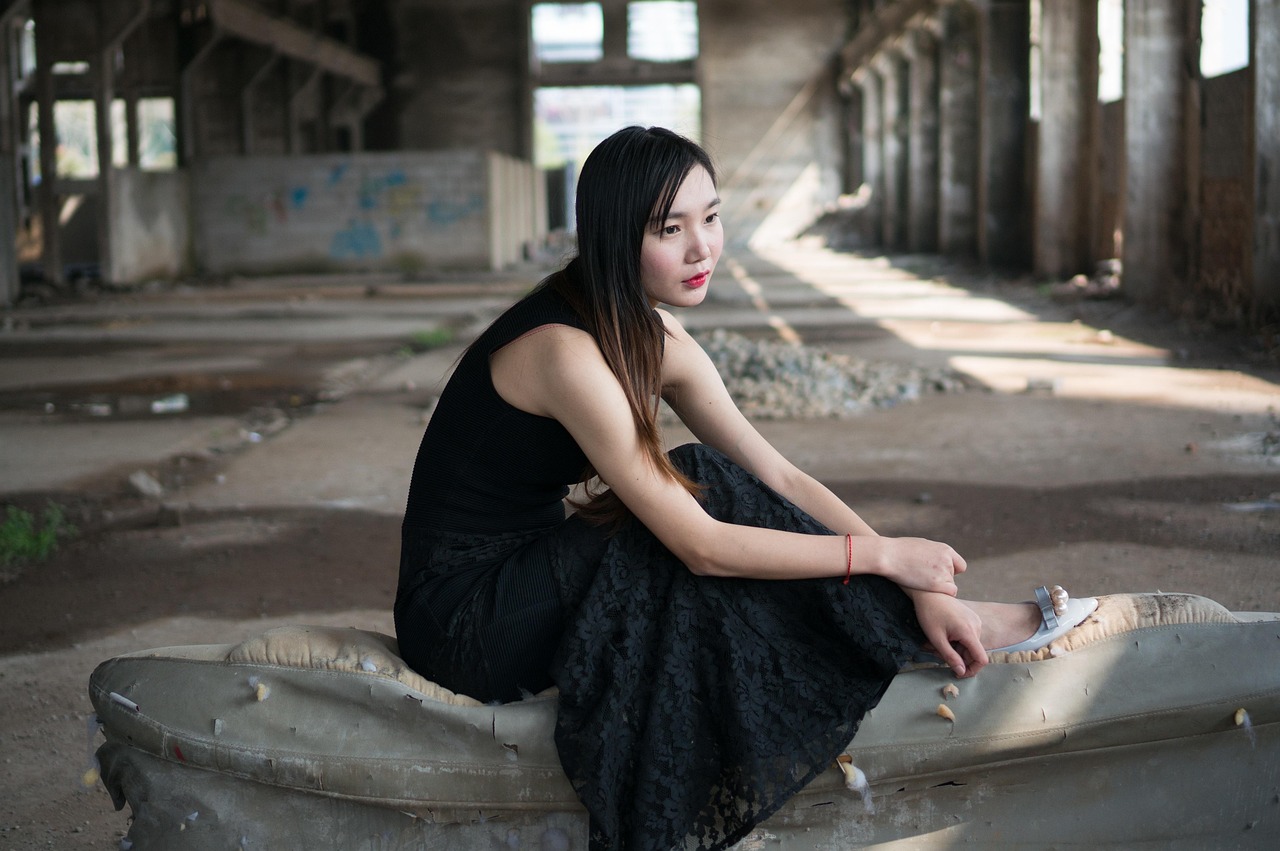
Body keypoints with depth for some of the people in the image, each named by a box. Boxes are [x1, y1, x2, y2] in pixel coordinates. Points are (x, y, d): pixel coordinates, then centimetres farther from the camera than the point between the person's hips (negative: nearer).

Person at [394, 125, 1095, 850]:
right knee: (710, 490, -18)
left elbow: (781, 479, 1)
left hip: (533, 575, 8)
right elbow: (700, 546, -25)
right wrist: (883, 554, -18)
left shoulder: (658, 342, 2)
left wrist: (916, 583, -9)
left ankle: (934, 616, 2)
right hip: (464, 619, -8)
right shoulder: (565, 349, -26)